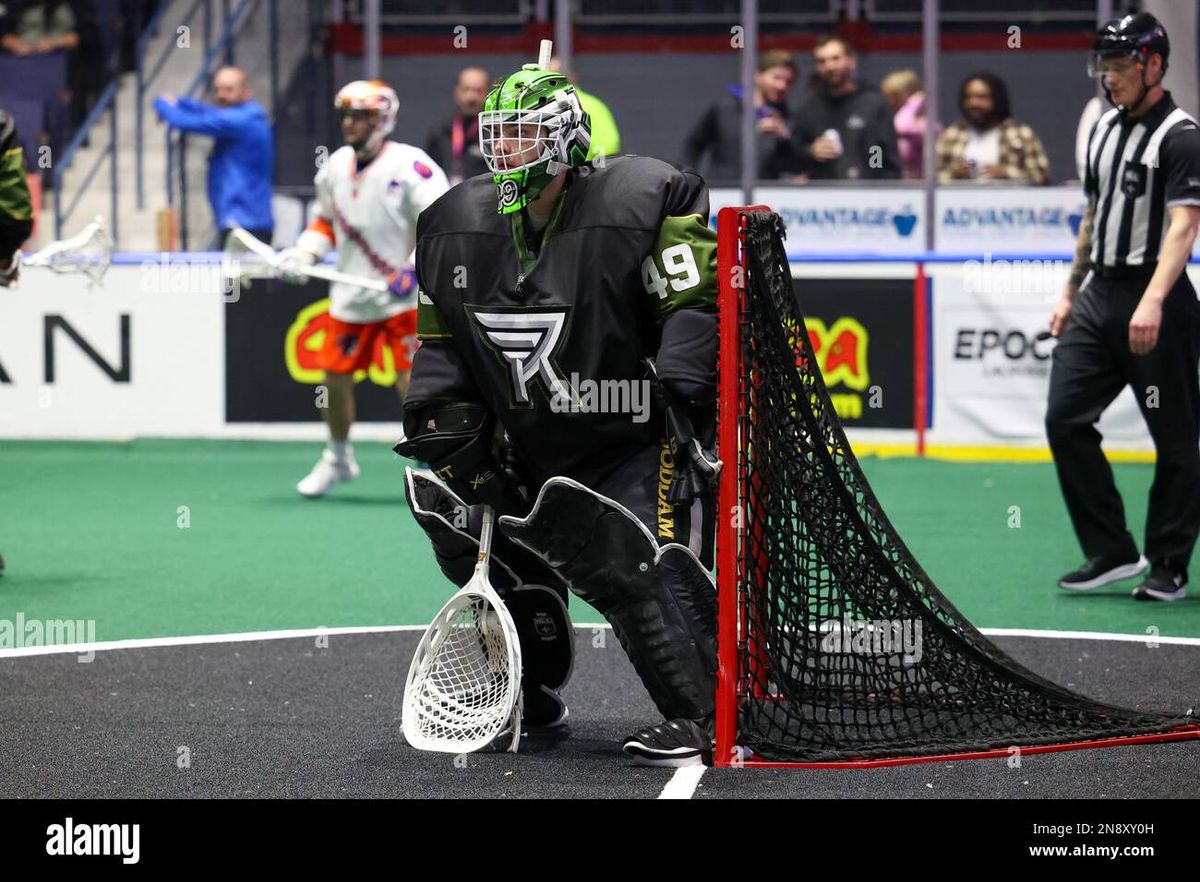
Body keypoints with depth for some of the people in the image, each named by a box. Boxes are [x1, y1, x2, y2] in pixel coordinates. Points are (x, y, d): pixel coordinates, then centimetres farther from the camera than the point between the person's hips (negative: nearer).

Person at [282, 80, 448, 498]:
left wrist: (415, 269, -29)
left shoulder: (411, 166, -15)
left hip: (403, 298, -6)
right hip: (351, 298, 6)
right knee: (335, 377, 11)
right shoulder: (336, 166, 6)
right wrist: (301, 255, 5)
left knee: (412, 383, -13)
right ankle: (338, 459, 32)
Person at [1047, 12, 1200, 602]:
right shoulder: (1104, 130, 15)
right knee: (1066, 419, -1)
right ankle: (1111, 552, 6)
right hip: (1099, 294, 8)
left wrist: (1153, 301, -32)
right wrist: (1070, 293, 21)